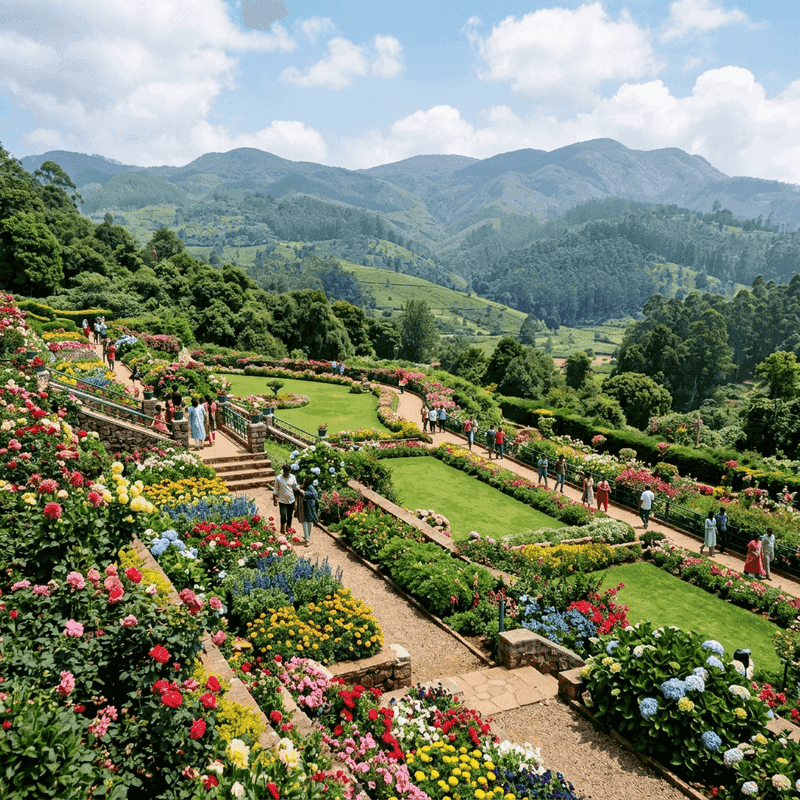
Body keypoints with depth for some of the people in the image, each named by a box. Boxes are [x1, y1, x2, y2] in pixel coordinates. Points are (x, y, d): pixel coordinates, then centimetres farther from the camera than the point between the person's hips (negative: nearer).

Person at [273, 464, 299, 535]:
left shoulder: (293, 477, -3)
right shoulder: (278, 479, -11)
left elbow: (295, 488, 9)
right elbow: (275, 491, -1)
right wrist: (274, 500, 1)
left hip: (291, 500, 3)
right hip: (282, 501, -3)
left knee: (289, 516, 14)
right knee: (283, 517, -6)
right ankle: (283, 531, 10)